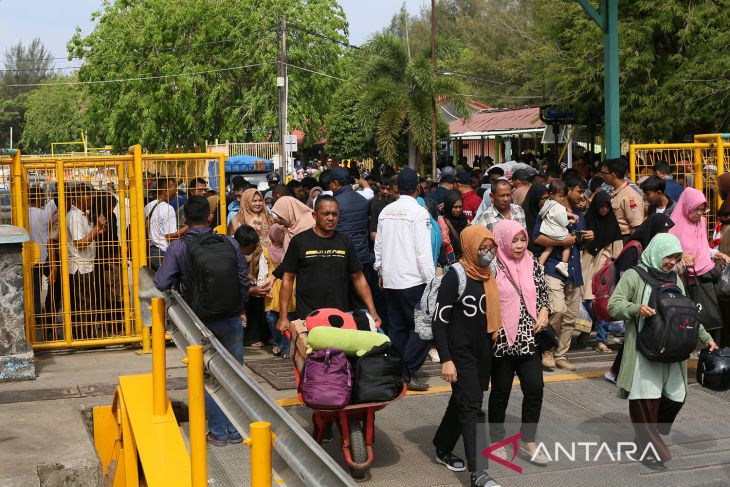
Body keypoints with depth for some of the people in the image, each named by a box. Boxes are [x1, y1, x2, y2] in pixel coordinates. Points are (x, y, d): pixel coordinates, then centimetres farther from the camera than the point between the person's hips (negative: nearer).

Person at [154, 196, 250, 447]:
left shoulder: (178, 248, -10)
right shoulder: (230, 244, -4)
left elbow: (161, 285, -13)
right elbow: (245, 282, 1)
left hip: (200, 322, -1)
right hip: (231, 320, 2)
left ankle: (218, 432, 17)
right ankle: (236, 430, 20)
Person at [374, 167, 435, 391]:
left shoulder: (386, 211, 8)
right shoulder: (419, 212, -10)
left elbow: (378, 245, 14)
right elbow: (423, 251, -13)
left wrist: (381, 272, 25)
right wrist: (431, 280, -9)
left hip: (389, 280, 7)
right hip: (413, 280, -6)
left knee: (396, 327, 12)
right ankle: (409, 372, -6)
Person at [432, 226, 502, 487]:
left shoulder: (489, 275, 5)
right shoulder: (455, 276, -15)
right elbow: (439, 321, -16)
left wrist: (492, 347, 17)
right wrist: (446, 360, -19)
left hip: (483, 351, 7)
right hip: (461, 352, -7)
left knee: (461, 401, 17)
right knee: (471, 406, -9)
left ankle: (443, 449, 34)